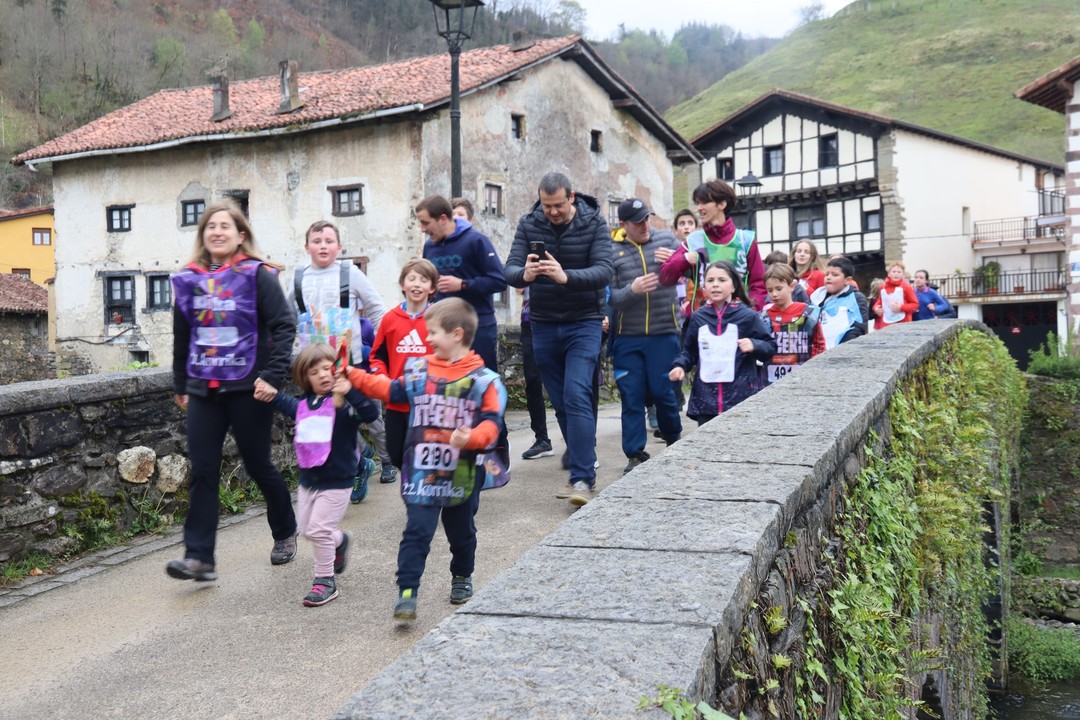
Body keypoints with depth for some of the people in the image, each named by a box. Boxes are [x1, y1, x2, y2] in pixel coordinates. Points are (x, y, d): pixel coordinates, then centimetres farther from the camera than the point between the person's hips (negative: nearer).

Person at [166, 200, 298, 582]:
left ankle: (285, 532, 31)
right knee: (202, 472, -1)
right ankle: (199, 557, 1)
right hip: (204, 390, 4)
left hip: (247, 388, -4)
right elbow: (181, 338, 17)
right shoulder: (188, 280, 9)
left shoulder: (258, 275, -5)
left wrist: (272, 375, -17)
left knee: (258, 465, 8)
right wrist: (180, 385, 20)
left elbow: (284, 325, -10)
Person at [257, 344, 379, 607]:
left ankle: (325, 581, 11)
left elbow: (370, 413, -35)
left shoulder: (344, 403, -16)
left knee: (319, 529, -7)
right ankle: (339, 540, 48)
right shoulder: (305, 403, 3)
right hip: (308, 478, 7)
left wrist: (349, 392, -44)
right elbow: (290, 406, 27)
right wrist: (273, 395, 16)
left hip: (337, 480, -7)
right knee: (305, 528, 18)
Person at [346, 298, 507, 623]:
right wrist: (353, 375, 13)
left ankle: (462, 578, 42)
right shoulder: (418, 370, 3)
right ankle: (407, 592, -3)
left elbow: (491, 423, -13)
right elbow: (389, 390, 16)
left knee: (461, 532, 19)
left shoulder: (484, 379, -9)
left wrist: (471, 438, -33)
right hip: (422, 471, 1)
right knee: (416, 532, -6)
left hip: (463, 473, -1)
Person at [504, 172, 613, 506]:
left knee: (576, 396, -16)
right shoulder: (529, 224, -2)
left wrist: (566, 277, -37)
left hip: (583, 324, -3)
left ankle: (583, 478, -13)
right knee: (560, 402, 8)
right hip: (544, 325, 4)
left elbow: (604, 271, -19)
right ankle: (582, 467, 21)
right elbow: (510, 270, -9)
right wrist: (524, 275, -34)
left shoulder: (594, 224, -8)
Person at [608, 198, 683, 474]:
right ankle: (635, 454, 13)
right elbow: (609, 297, -3)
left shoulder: (666, 239, 6)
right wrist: (632, 290, -21)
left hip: (664, 334, 0)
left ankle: (674, 440, 28)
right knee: (632, 396, 3)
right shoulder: (613, 251, 1)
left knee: (662, 391, 3)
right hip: (627, 337, 0)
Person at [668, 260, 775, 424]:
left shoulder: (747, 316, -1)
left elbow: (771, 346, 4)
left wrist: (754, 345, -16)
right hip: (705, 397, 3)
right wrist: (680, 365, 1)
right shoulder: (698, 317, 9)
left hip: (741, 398, -3)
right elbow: (689, 350, 19)